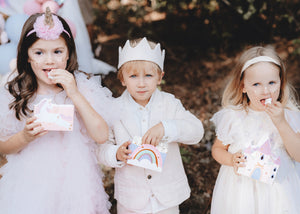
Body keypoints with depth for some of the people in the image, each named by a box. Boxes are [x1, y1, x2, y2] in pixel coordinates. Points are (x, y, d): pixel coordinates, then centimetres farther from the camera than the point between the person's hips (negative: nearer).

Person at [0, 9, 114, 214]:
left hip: (74, 183, 0)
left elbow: (101, 135, -14)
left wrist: (74, 95, -20)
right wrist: (25, 137, -18)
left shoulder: (83, 86, -6)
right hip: (31, 184, 1)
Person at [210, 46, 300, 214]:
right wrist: (231, 159, -17)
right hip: (240, 190, 0)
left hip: (278, 190, 1)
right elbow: (217, 149, 3)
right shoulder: (232, 116, -8)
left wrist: (281, 123, -21)